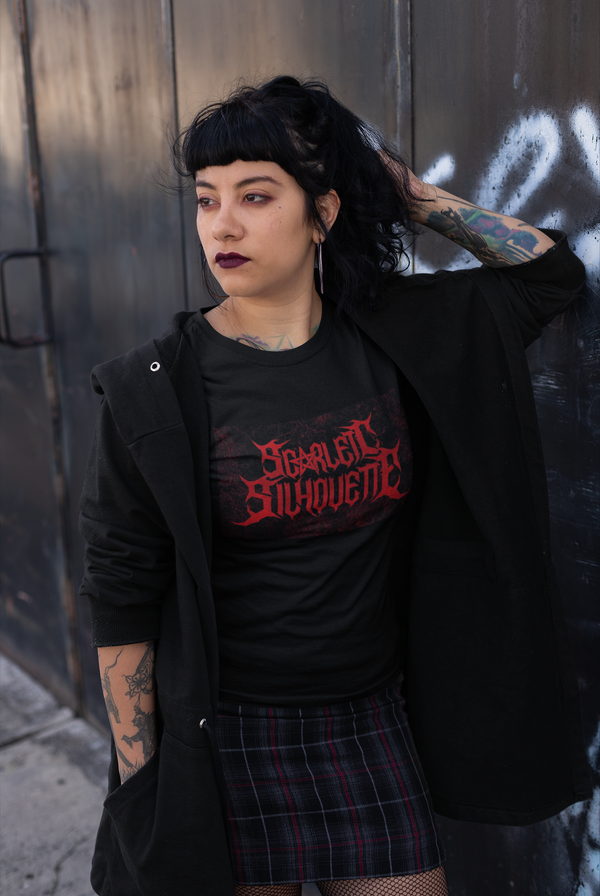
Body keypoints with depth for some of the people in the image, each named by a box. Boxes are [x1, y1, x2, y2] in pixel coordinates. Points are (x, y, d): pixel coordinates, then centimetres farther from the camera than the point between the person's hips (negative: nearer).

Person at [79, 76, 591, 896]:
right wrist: (138, 786, -6)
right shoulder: (156, 390, -13)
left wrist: (414, 195, -1)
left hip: (372, 723, 3)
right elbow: (122, 598, -8)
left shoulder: (395, 337, -5)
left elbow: (552, 270, 7)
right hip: (225, 739, -2)